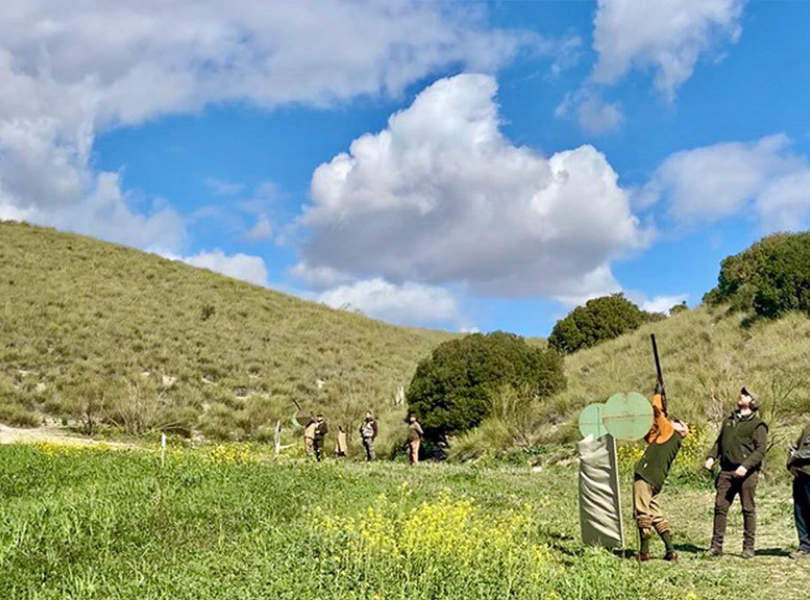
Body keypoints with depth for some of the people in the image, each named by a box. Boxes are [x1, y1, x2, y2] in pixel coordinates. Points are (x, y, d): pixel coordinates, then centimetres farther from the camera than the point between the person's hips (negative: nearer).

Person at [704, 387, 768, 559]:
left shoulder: (757, 424, 1)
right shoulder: (728, 421, 19)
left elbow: (761, 449, -7)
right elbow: (719, 442, 22)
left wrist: (746, 465, -19)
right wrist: (711, 457, 4)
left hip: (747, 472, -5)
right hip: (727, 470, 5)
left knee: (748, 509, 2)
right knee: (720, 506, 1)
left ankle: (748, 547, 11)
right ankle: (716, 545, 6)